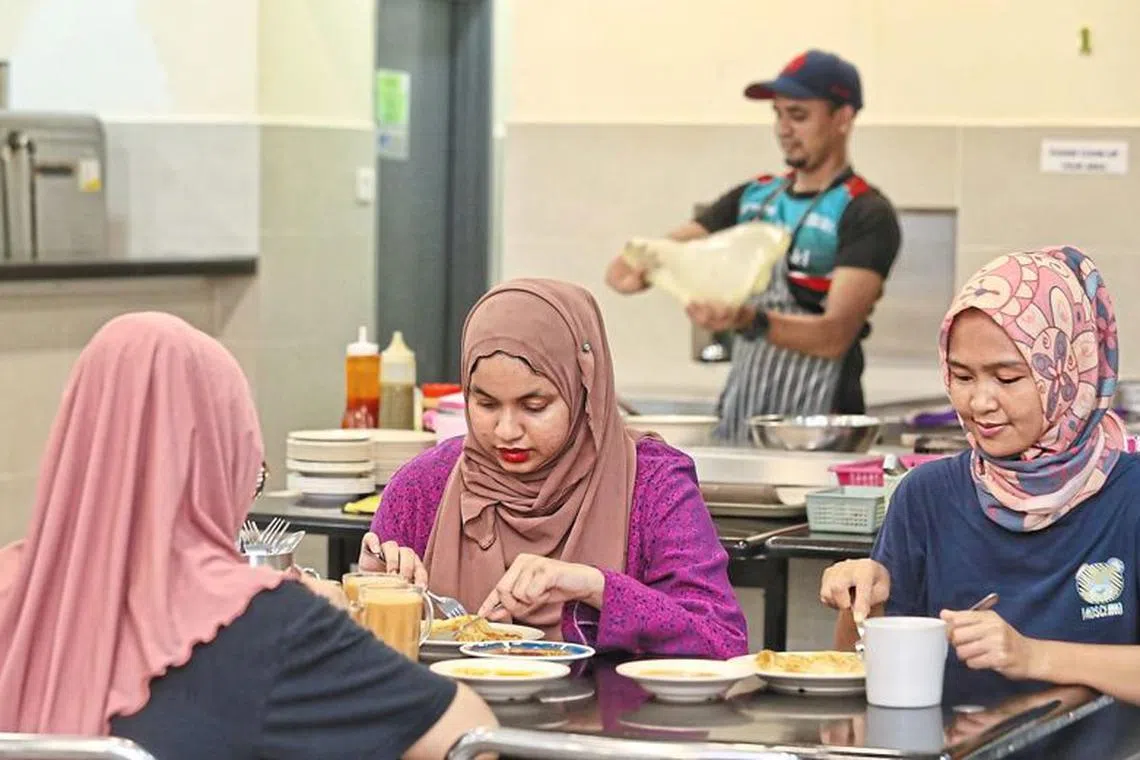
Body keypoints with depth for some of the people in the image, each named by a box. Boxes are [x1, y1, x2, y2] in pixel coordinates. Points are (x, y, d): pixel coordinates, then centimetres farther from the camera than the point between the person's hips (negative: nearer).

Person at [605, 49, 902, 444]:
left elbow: (835, 336, -17)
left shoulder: (866, 215, -6)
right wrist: (632, 269, -18)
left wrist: (750, 320, -34)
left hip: (818, 432, -5)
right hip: (736, 424, 5)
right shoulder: (752, 198, 14)